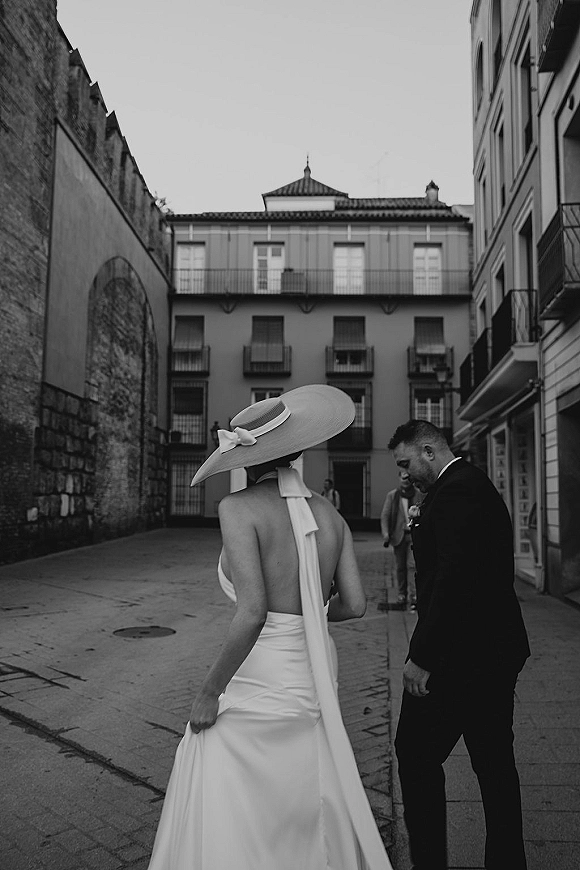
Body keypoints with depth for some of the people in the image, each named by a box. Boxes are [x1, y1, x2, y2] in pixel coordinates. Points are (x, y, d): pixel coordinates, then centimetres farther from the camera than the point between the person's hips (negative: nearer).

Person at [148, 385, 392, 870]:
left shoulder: (240, 508, -15)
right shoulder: (328, 514, 1)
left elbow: (252, 612, -23)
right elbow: (354, 605, 2)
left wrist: (209, 692, -13)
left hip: (257, 689, -6)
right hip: (315, 686, 6)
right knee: (309, 820, 25)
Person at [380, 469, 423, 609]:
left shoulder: (419, 495, 2)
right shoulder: (392, 495, 4)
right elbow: (385, 516, 2)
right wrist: (386, 534, -10)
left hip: (414, 535, -2)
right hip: (399, 535, 2)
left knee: (412, 565, -11)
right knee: (400, 566, 10)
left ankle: (413, 597, -10)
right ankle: (402, 594, 26)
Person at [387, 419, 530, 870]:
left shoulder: (456, 491, -19)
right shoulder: (479, 485, 13)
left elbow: (453, 580, -26)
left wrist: (422, 656, -22)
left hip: (460, 656, -10)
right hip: (499, 650, 10)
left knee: (416, 754, 4)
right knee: (495, 762, 18)